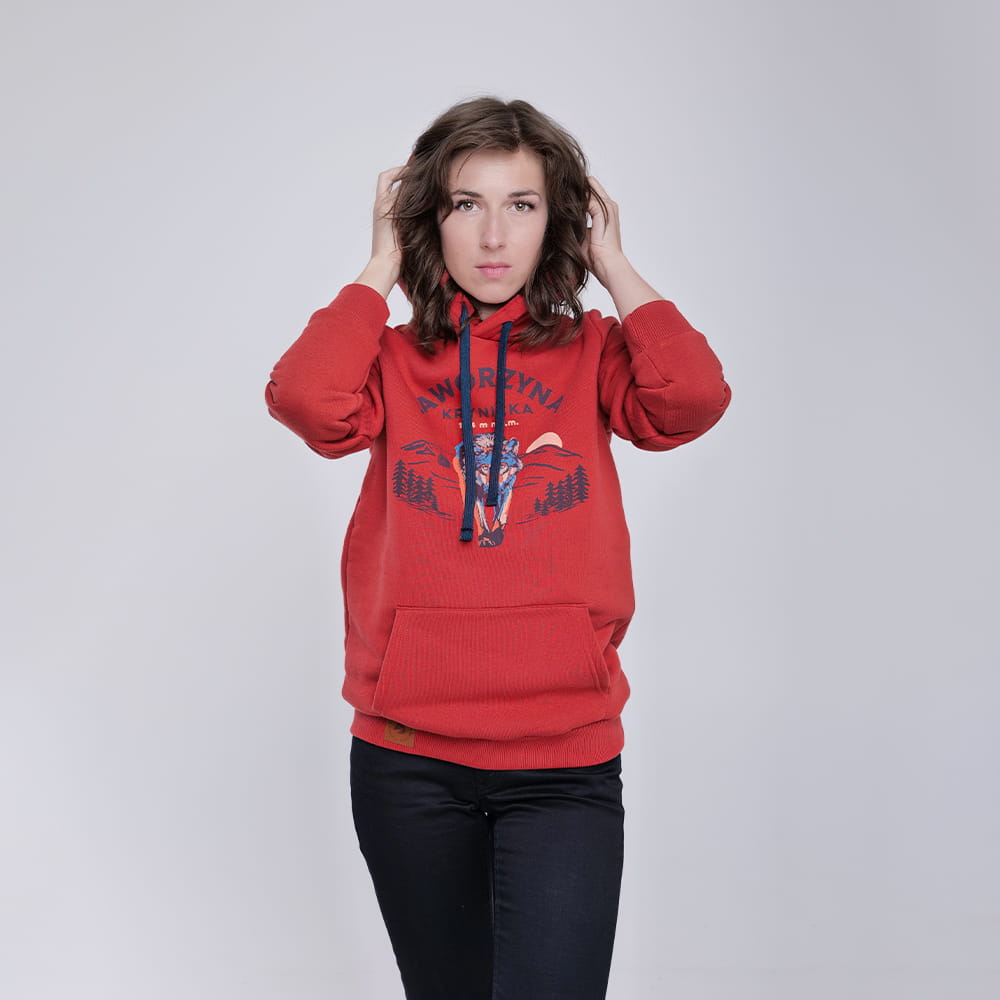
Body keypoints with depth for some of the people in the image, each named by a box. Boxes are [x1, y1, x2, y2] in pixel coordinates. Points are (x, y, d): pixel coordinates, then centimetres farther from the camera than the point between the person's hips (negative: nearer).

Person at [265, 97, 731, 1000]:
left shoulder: (592, 353, 5)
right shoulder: (393, 359, 4)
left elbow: (693, 397, -16)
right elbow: (307, 398, -18)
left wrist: (614, 268, -4)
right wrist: (382, 269, -5)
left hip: (565, 763, -1)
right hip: (408, 757, 2)